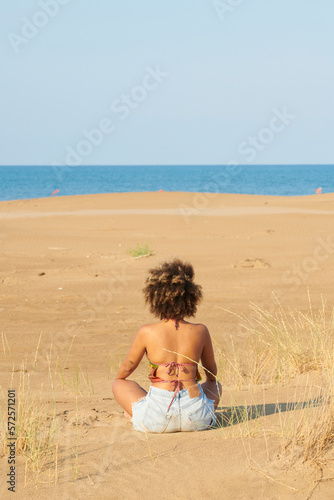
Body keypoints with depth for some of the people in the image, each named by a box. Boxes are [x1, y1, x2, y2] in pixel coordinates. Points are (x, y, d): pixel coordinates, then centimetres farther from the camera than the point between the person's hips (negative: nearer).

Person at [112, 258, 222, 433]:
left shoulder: (146, 333, -4)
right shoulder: (200, 331, 1)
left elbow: (127, 368, 13)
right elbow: (212, 373, 19)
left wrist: (119, 379, 37)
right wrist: (211, 382, 43)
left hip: (156, 421, -2)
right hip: (196, 419, 2)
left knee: (119, 385, 25)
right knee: (216, 385, 35)